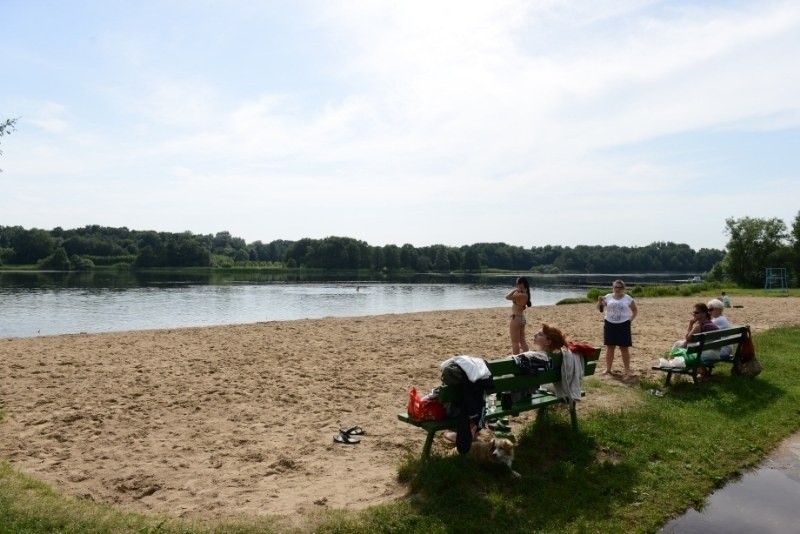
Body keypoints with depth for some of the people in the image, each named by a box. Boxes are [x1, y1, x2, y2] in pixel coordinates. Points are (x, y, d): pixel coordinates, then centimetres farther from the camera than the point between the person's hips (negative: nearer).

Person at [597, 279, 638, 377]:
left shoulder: (628, 298, 0)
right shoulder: (608, 297, 3)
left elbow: (635, 311, 9)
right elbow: (600, 308, -1)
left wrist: (630, 320, -4)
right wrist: (600, 301, -21)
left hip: (623, 325, -1)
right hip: (610, 324, 2)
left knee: (624, 348, 3)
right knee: (610, 348, 6)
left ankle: (627, 369, 11)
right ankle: (608, 369, 14)